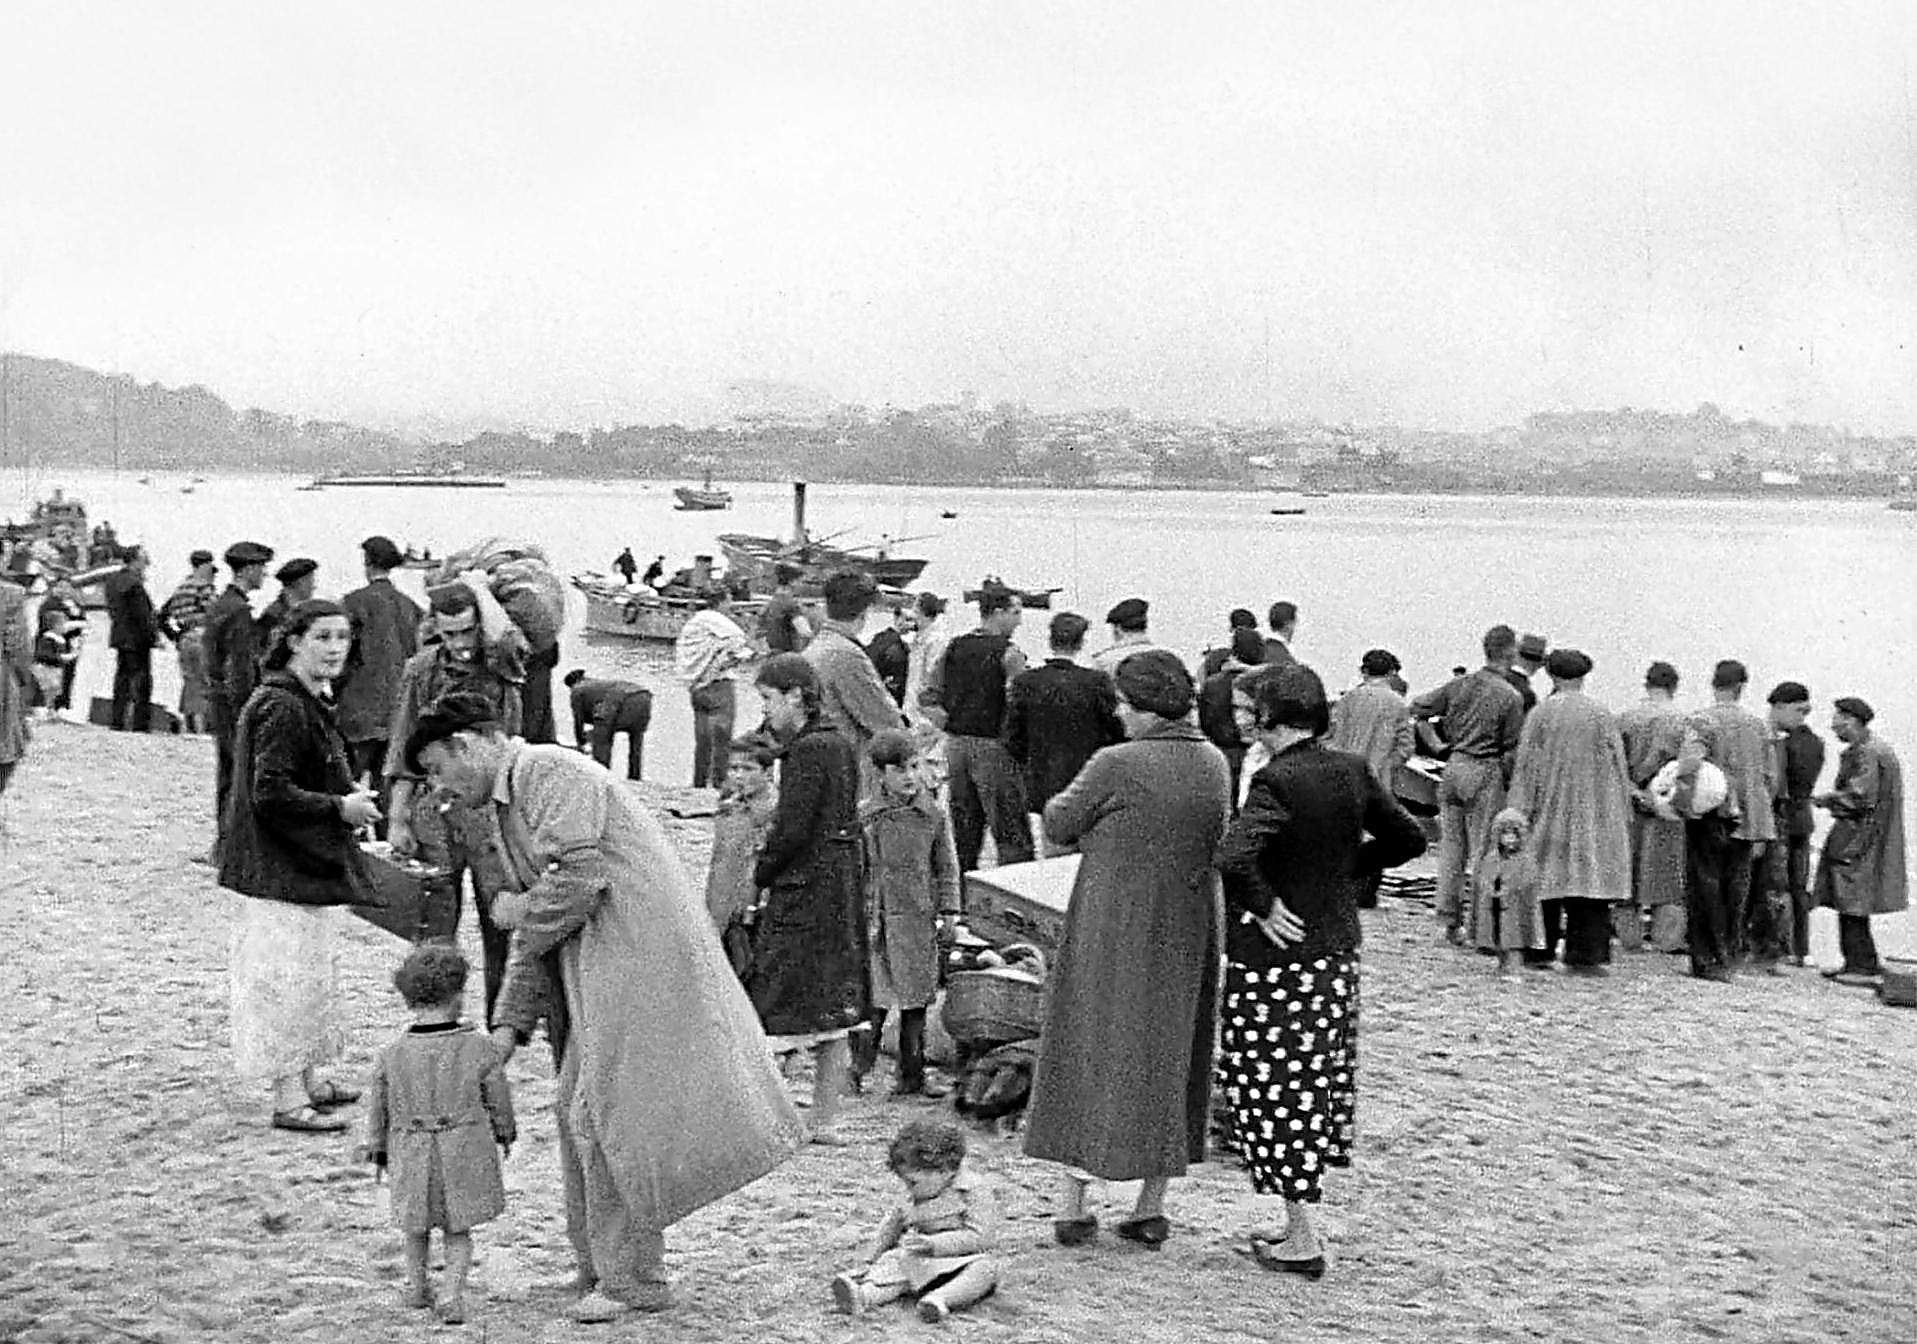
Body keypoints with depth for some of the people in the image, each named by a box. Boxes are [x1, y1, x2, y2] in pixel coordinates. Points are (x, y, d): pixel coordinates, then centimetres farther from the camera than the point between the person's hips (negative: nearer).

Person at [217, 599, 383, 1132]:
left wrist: (348, 794, 8)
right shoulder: (281, 708, -20)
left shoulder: (308, 702, 12)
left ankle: (308, 1079, 31)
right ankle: (288, 1099, 3)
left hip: (310, 862, 11)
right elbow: (271, 793, -25)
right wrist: (340, 807, -18)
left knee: (314, 971, 19)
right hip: (283, 868, -11)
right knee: (289, 976, -4)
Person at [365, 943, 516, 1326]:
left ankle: (416, 1287, 33)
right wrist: (505, 1132, 20)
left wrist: (378, 1148, 19)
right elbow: (498, 1097, 1)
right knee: (457, 1230, 11)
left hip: (412, 1154, 1)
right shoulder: (478, 1049, -11)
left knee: (416, 1228, 21)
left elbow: (378, 1105, 4)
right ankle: (453, 1295, 2)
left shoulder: (393, 1054, -7)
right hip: (465, 1151, -1)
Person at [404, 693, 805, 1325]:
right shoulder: (508, 804, 21)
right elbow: (533, 938, 22)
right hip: (591, 969, 10)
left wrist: (520, 912, -4)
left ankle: (632, 1280, 4)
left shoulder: (548, 771, -10)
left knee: (603, 1114, -6)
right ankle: (601, 1268, 25)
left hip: (637, 960, -10)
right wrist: (508, 1025, 13)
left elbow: (577, 878, -23)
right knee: (577, 1112, 13)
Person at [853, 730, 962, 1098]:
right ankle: (859, 1064, 7)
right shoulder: (866, 816, 1)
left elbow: (947, 867, 11)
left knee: (916, 997, 7)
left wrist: (948, 910, 5)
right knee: (875, 997, -5)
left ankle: (912, 1075, 15)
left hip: (918, 916, 2)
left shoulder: (933, 814, 5)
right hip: (876, 916, -2)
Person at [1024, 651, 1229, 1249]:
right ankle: (1151, 1208, 18)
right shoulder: (1214, 764, 1)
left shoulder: (1118, 766, -18)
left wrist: (1059, 801, 14)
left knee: (1088, 1049, 7)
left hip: (1112, 931, -5)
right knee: (1169, 1057, 13)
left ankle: (1072, 1205, 9)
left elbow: (1060, 824, -7)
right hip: (1187, 934, 5)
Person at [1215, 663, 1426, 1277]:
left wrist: (1262, 906, -19)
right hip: (1339, 951, 8)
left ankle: (1301, 1241, 8)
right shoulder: (1352, 772, 2)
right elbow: (1408, 838, 12)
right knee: (1319, 1081, 17)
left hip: (1276, 955, -7)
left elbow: (1234, 856, -35)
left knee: (1276, 1088, 2)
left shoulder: (1276, 782, -19)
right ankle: (1300, 1222, 28)